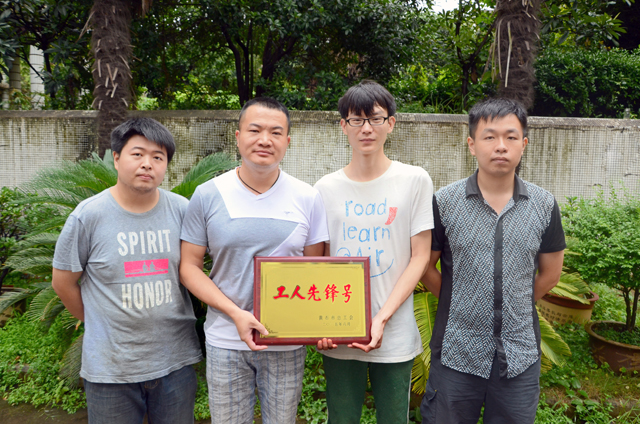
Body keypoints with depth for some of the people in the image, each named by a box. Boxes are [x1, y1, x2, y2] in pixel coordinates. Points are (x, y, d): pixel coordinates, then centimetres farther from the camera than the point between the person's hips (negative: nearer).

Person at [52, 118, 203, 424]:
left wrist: (162, 318, 9)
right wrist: (98, 324, 9)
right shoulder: (89, 215, -10)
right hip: (111, 366, -2)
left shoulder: (182, 211, -4)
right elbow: (63, 282, 1)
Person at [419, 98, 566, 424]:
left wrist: (514, 307, 7)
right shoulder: (444, 202, -7)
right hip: (457, 353, -1)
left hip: (521, 356, 2)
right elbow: (425, 266, 1)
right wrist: (458, 304, 0)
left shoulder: (544, 206, 0)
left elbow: (550, 273, 10)